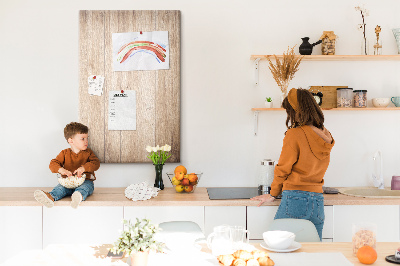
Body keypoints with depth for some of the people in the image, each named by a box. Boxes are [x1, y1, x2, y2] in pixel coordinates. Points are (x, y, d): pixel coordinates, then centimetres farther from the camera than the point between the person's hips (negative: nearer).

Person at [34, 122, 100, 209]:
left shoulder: (88, 153, 10)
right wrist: (61, 170, -23)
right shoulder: (65, 153, 10)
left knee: (85, 187, -38)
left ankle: (79, 196, -72)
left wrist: (83, 168, -25)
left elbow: (96, 163, -6)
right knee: (60, 188, -29)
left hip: (85, 181, -2)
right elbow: (53, 164, 1)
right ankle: (51, 197, -59)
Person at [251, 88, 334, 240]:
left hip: (296, 198, -6)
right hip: (318, 201, 7)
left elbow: (282, 169, -2)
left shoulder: (294, 134, -9)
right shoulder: (326, 136, 8)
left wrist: (273, 194, 10)